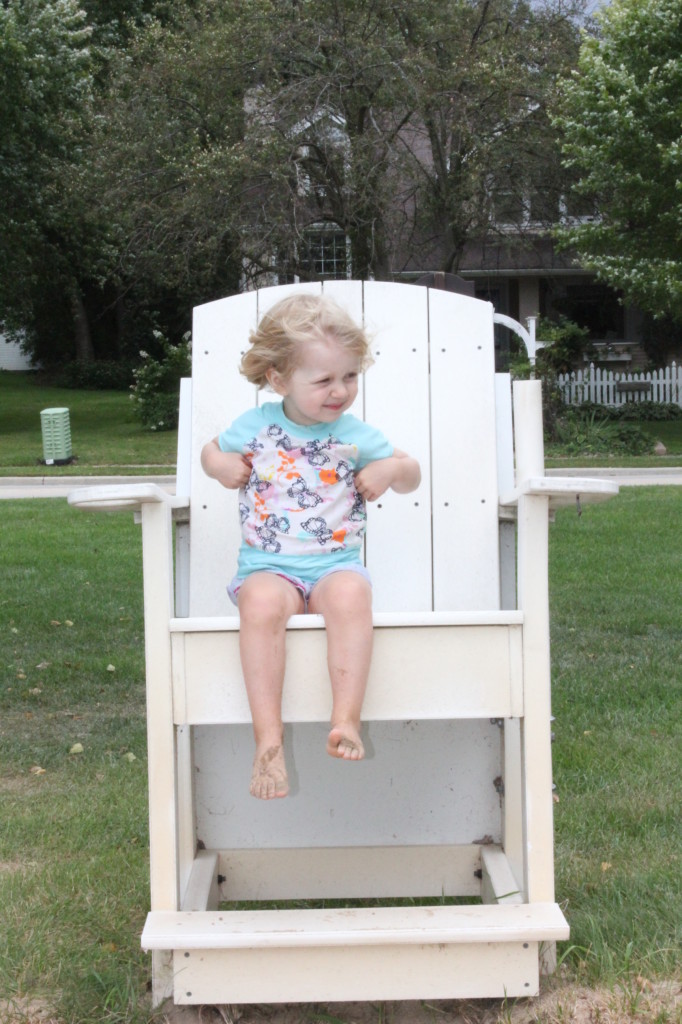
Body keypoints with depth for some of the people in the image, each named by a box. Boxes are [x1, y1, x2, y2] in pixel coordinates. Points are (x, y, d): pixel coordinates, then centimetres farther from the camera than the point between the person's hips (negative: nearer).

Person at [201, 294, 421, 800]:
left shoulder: (355, 435, 6)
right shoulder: (255, 426, 5)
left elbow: (411, 475, 19)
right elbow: (211, 449, 25)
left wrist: (391, 468, -5)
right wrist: (220, 463, 1)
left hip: (336, 564, 1)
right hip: (268, 566, 0)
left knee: (351, 595, -36)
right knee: (262, 604, -36)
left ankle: (346, 721, -34)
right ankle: (268, 740, -33)